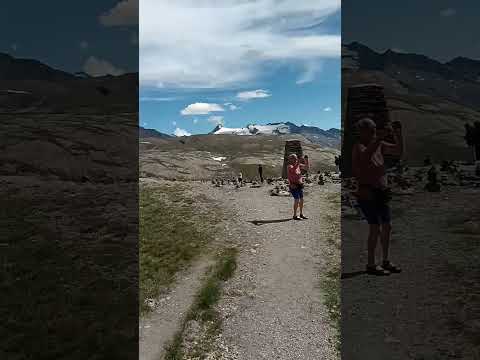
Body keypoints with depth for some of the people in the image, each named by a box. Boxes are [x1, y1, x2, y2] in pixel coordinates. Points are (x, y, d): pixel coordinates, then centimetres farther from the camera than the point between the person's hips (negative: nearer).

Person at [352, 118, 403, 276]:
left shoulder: (378, 144, 7)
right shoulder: (359, 147, -15)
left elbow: (399, 151, 4)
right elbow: (366, 156, -39)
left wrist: (398, 136, -13)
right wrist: (382, 136, -40)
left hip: (381, 193, 8)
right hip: (366, 194, -8)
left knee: (387, 227, 11)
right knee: (376, 229, -9)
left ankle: (386, 261, 25)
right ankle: (371, 265, 5)